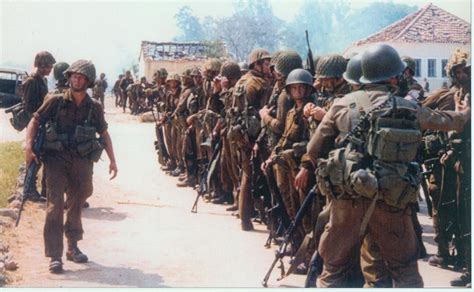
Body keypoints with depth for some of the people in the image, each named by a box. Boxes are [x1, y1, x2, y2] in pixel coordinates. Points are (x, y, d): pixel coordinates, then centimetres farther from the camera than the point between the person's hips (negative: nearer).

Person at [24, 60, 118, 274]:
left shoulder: (94, 108, 4)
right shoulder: (56, 101, -3)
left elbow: (104, 134, 13)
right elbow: (35, 121, 1)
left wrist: (112, 160, 7)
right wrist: (29, 145, -14)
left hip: (82, 162, 3)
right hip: (56, 159, -3)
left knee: (77, 204, 13)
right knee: (55, 204, -12)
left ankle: (73, 247, 31)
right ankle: (55, 256, -11)